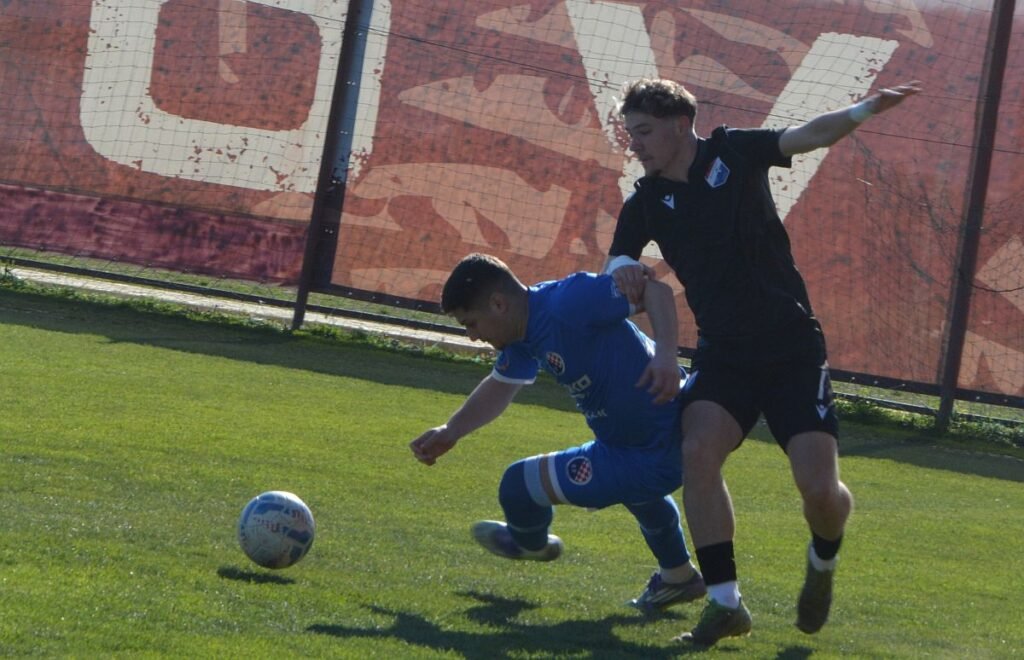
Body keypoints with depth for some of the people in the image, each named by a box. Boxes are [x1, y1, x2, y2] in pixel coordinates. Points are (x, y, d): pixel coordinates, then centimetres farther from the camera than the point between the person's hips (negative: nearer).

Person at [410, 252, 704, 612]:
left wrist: (666, 355, -44)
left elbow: (656, 290, -31)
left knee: (520, 485, 0)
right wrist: (450, 431, 21)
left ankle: (530, 543, 34)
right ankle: (677, 578, 64)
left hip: (656, 457, -10)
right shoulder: (524, 330, 4)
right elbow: (500, 386, 23)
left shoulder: (568, 302, -26)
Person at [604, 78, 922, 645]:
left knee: (820, 489, -14)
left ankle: (823, 563, 23)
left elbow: (811, 135, -9)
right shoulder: (646, 203, 5)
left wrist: (866, 110, -28)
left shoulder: (734, 151, -1)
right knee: (698, 449, -26)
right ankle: (725, 601, -17)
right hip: (723, 354, 2)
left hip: (793, 348, -2)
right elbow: (613, 263, 10)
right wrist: (622, 270, -15)